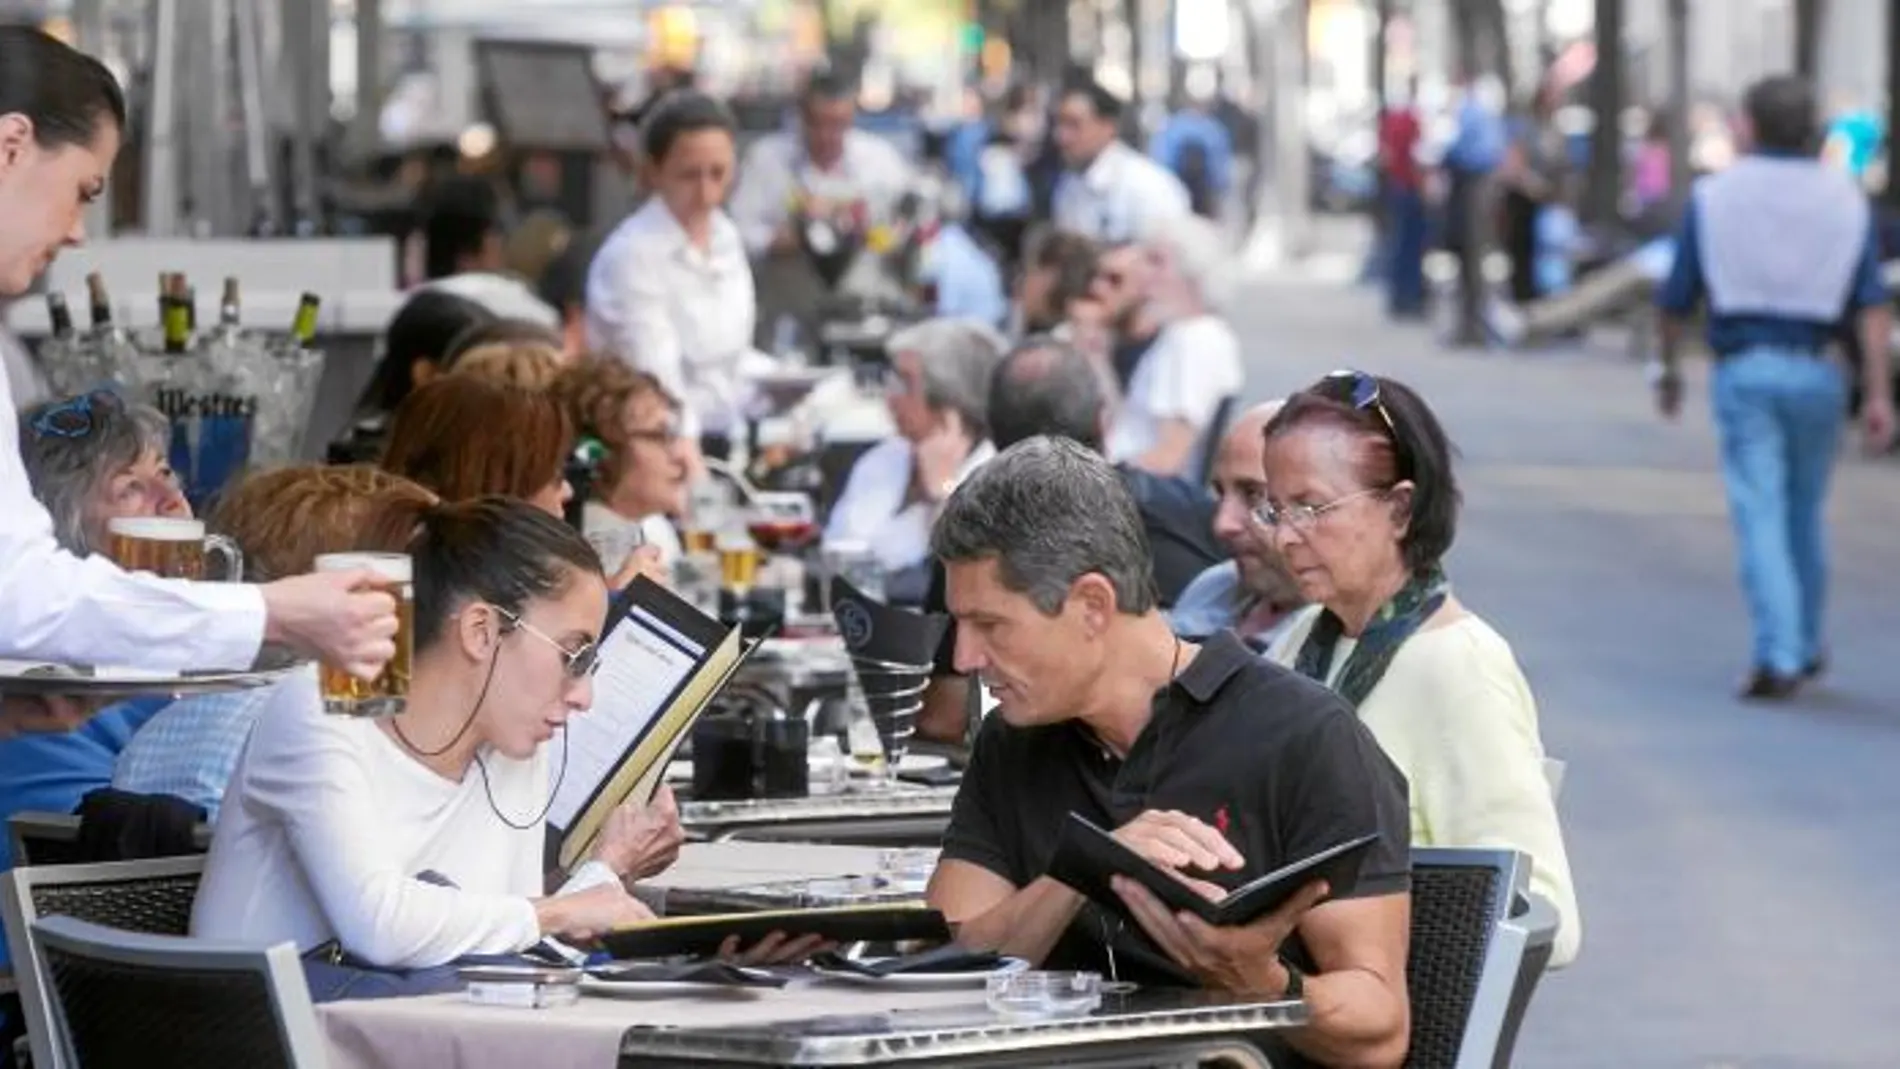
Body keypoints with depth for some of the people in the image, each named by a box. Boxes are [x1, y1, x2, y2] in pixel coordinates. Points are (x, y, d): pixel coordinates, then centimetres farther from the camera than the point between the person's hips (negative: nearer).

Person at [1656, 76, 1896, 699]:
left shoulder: (1714, 196, 1)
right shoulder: (1845, 200, 5)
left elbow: (1676, 301, 3)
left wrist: (1669, 369, 19)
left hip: (1743, 371, -2)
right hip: (1815, 372, 2)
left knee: (1761, 516, -6)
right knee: (1805, 512, 19)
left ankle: (1778, 657, -17)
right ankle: (1806, 646, 30)